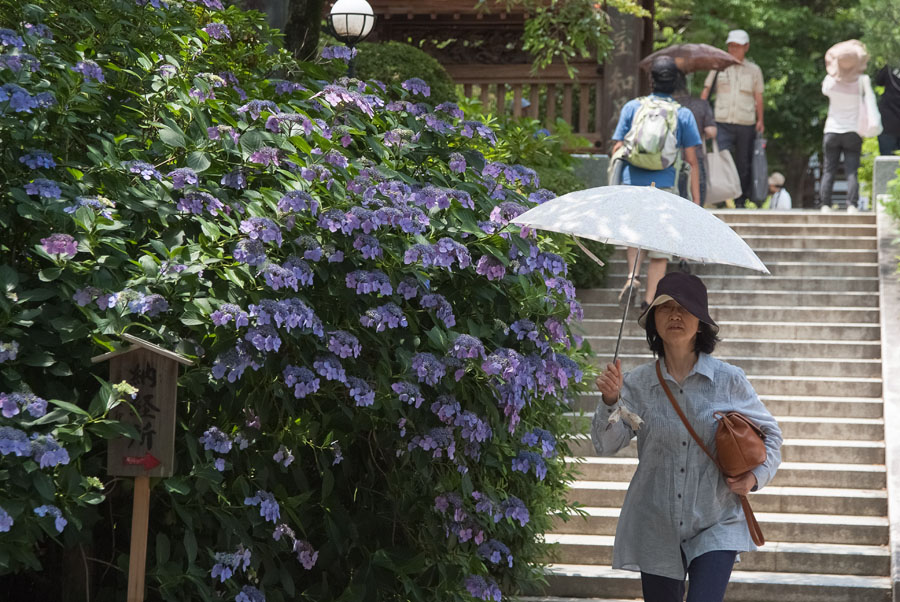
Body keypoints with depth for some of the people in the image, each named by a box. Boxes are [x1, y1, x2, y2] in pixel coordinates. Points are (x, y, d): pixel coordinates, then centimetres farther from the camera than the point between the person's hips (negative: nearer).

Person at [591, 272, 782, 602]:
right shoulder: (638, 383, 0)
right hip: (656, 528, 2)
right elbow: (607, 444, -8)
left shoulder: (729, 380, -2)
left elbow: (769, 432, 10)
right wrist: (611, 401, -25)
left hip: (716, 526, -2)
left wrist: (756, 475, -7)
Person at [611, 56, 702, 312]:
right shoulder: (683, 114, 4)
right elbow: (692, 161, 1)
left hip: (632, 184, 1)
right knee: (660, 249, 6)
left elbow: (617, 150, 3)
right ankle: (650, 301, 1)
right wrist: (696, 202, 4)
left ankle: (633, 275, 2)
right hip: (664, 186, -1)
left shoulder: (632, 107, 5)